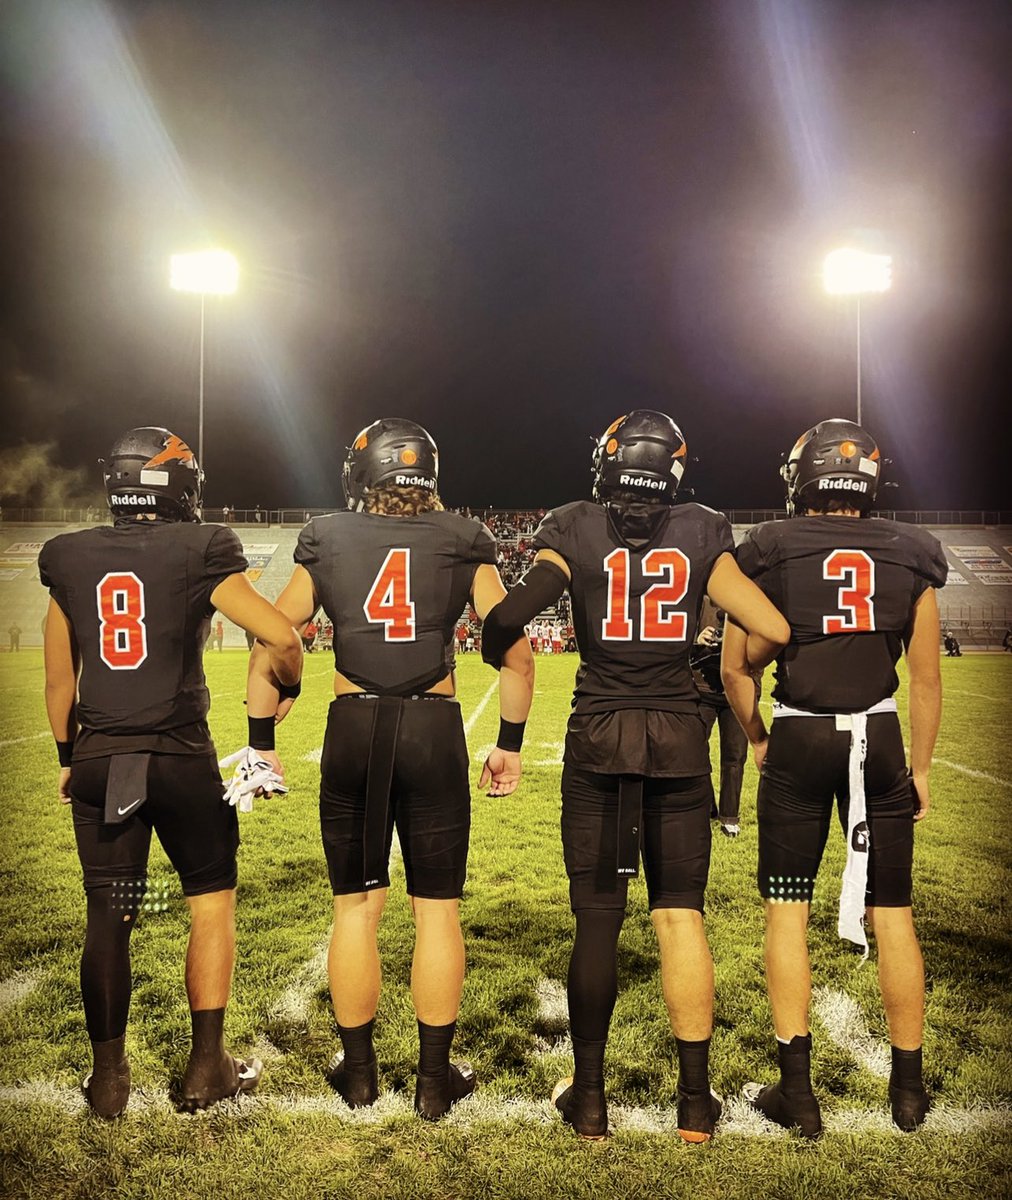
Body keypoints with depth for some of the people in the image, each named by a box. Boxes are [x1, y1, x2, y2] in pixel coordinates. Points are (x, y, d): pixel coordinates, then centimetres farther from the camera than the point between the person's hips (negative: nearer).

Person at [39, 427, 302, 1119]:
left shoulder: (69, 558, 6)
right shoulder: (199, 551, -6)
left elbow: (59, 679, 11)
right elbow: (283, 640, -13)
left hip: (98, 760, 4)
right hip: (181, 758, -3)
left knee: (107, 920, 13)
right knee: (213, 902, 14)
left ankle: (109, 1075, 23)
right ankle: (208, 1066, 20)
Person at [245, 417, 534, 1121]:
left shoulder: (326, 541, 6)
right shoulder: (464, 543, 4)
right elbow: (516, 653, 3)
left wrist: (262, 743, 12)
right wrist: (510, 742, 12)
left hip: (353, 729, 1)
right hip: (436, 731, -1)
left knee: (357, 907, 13)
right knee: (438, 909, 10)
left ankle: (359, 1071, 27)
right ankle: (436, 1078, 21)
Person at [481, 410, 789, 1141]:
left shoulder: (573, 530, -1)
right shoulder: (704, 535, 3)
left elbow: (509, 617, -13)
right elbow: (773, 631, -1)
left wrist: (501, 661, 8)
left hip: (598, 736, -1)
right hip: (679, 737, 1)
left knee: (598, 921, 7)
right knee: (682, 916, 10)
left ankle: (589, 1098, 18)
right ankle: (695, 1099, 18)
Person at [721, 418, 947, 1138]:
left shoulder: (768, 552, -1)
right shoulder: (911, 555, 4)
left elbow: (736, 669, 1)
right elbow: (927, 680, 7)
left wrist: (759, 741, 15)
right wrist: (921, 768, 17)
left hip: (798, 737, -2)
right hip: (880, 738, 2)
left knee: (788, 911, 8)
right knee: (892, 913, 12)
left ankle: (798, 1091, 12)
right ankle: (908, 1087, 25)